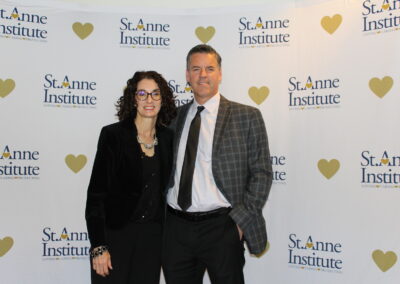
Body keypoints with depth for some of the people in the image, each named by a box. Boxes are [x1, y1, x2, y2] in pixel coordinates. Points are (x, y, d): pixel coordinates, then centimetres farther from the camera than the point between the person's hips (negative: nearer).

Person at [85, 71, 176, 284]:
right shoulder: (113, 135, -9)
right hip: (115, 233, -4)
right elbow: (96, 192, -10)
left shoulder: (168, 138, 4)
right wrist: (98, 246, -14)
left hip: (152, 235, 4)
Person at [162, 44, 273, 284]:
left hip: (221, 227, -3)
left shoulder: (246, 116, -1)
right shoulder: (174, 118, 10)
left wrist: (242, 219, -10)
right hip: (175, 228, 4)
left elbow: (262, 173, -3)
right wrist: (161, 216, 5)